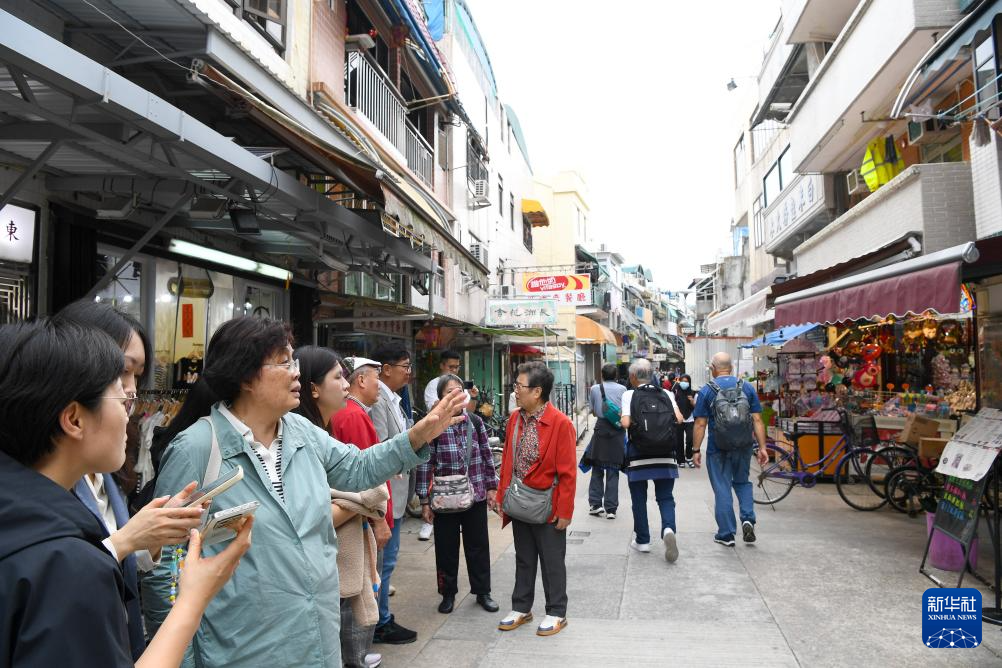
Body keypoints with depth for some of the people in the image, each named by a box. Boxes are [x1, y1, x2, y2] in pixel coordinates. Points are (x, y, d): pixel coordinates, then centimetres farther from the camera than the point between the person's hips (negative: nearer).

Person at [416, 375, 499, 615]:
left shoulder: (475, 421, 1)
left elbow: (487, 456, 9)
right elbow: (425, 464, -8)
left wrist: (491, 486, 8)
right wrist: (425, 500, -7)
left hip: (476, 496, 2)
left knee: (478, 546, 12)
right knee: (447, 548, 11)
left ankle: (482, 592, 28)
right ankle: (448, 594, 29)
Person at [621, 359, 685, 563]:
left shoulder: (629, 395, -3)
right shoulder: (666, 393, 5)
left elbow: (626, 423, -13)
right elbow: (678, 418, -4)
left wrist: (622, 419, 9)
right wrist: (663, 422, 15)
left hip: (638, 455, -2)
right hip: (665, 455, 2)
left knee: (638, 498, 11)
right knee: (665, 497, 10)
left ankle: (642, 540, 18)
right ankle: (668, 529, -15)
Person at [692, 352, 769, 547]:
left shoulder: (706, 390, -5)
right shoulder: (747, 387, 2)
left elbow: (700, 424, -7)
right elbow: (757, 420, -1)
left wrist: (696, 450, -1)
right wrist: (762, 447, 3)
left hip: (718, 447, -3)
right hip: (743, 445, 3)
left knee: (722, 489, 6)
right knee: (742, 482, 22)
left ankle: (726, 534, 10)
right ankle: (748, 519, 4)